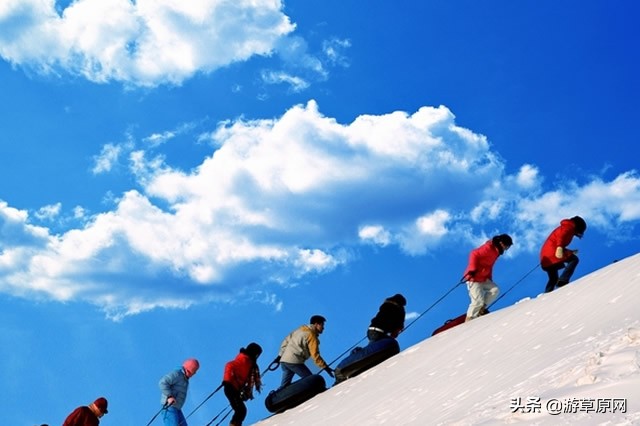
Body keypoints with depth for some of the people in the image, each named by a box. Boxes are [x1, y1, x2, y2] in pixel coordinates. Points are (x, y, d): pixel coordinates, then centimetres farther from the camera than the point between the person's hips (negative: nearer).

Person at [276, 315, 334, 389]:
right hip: (294, 361, -8)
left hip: (284, 360, 8)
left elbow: (286, 341, 21)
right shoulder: (312, 335, -5)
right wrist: (325, 367, -11)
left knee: (284, 386, 13)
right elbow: (315, 354, -12)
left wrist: (280, 355, 25)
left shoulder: (299, 330, 19)